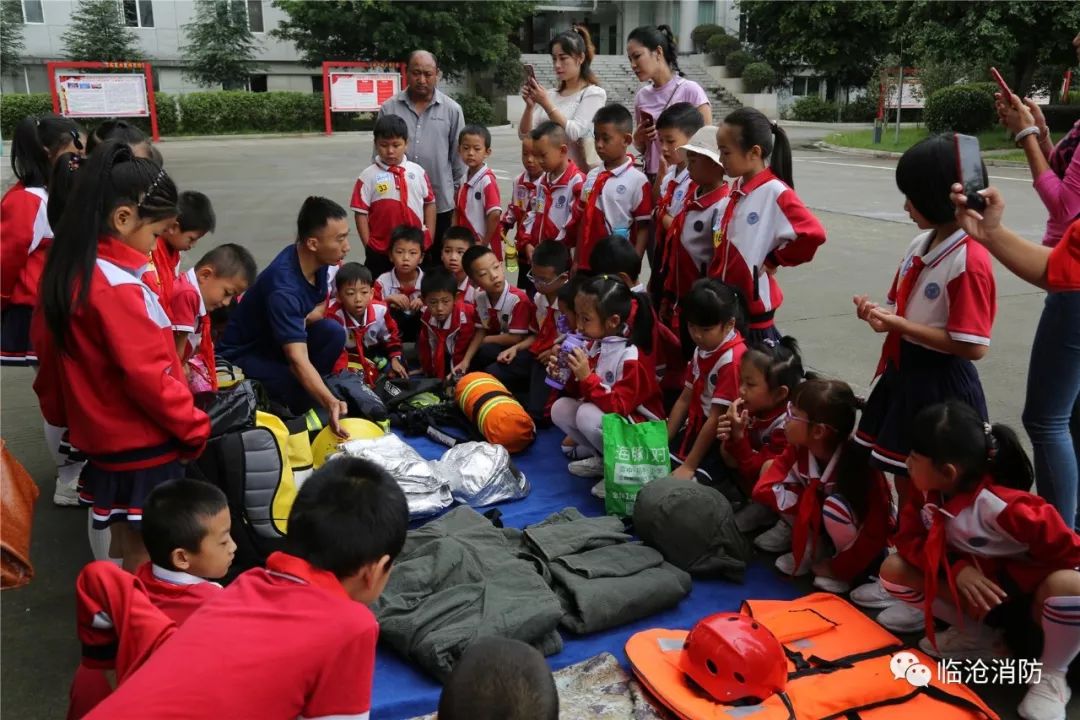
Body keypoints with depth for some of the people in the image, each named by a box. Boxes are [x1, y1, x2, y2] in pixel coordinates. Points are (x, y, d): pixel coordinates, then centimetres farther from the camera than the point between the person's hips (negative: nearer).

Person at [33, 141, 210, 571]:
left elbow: (48, 354, 12)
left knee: (126, 544, 22)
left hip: (101, 439, 9)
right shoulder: (118, 289, -24)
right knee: (146, 555, 5)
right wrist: (195, 428, -11)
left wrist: (63, 416, 23)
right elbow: (148, 376, -24)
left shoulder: (64, 272, 3)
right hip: (142, 448, -9)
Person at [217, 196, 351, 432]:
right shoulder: (283, 287, -36)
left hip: (279, 342, 8)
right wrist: (331, 403, -56)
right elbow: (298, 360, -42)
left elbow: (321, 306, 8)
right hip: (244, 354, -7)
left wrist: (301, 321, -16)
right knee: (302, 395, -31)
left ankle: (305, 388, -3)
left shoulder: (318, 261, -11)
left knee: (333, 333, -20)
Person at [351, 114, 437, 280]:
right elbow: (361, 213, -4)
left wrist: (429, 238, 4)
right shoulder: (368, 176, -5)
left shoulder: (418, 172, 2)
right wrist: (368, 246, -6)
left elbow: (430, 203, 9)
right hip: (380, 250, -2)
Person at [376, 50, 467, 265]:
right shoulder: (389, 109, 2)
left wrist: (459, 196, 5)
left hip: (441, 203, 0)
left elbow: (459, 158, 6)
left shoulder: (452, 110, 2)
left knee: (440, 265, 11)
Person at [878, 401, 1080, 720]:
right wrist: (957, 569, -30)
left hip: (1025, 585, -6)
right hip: (970, 578, 6)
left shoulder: (1003, 506, -35)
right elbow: (909, 539, -13)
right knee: (894, 569, -15)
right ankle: (978, 636, 4)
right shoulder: (927, 494, -15)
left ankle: (1050, 676, -11)